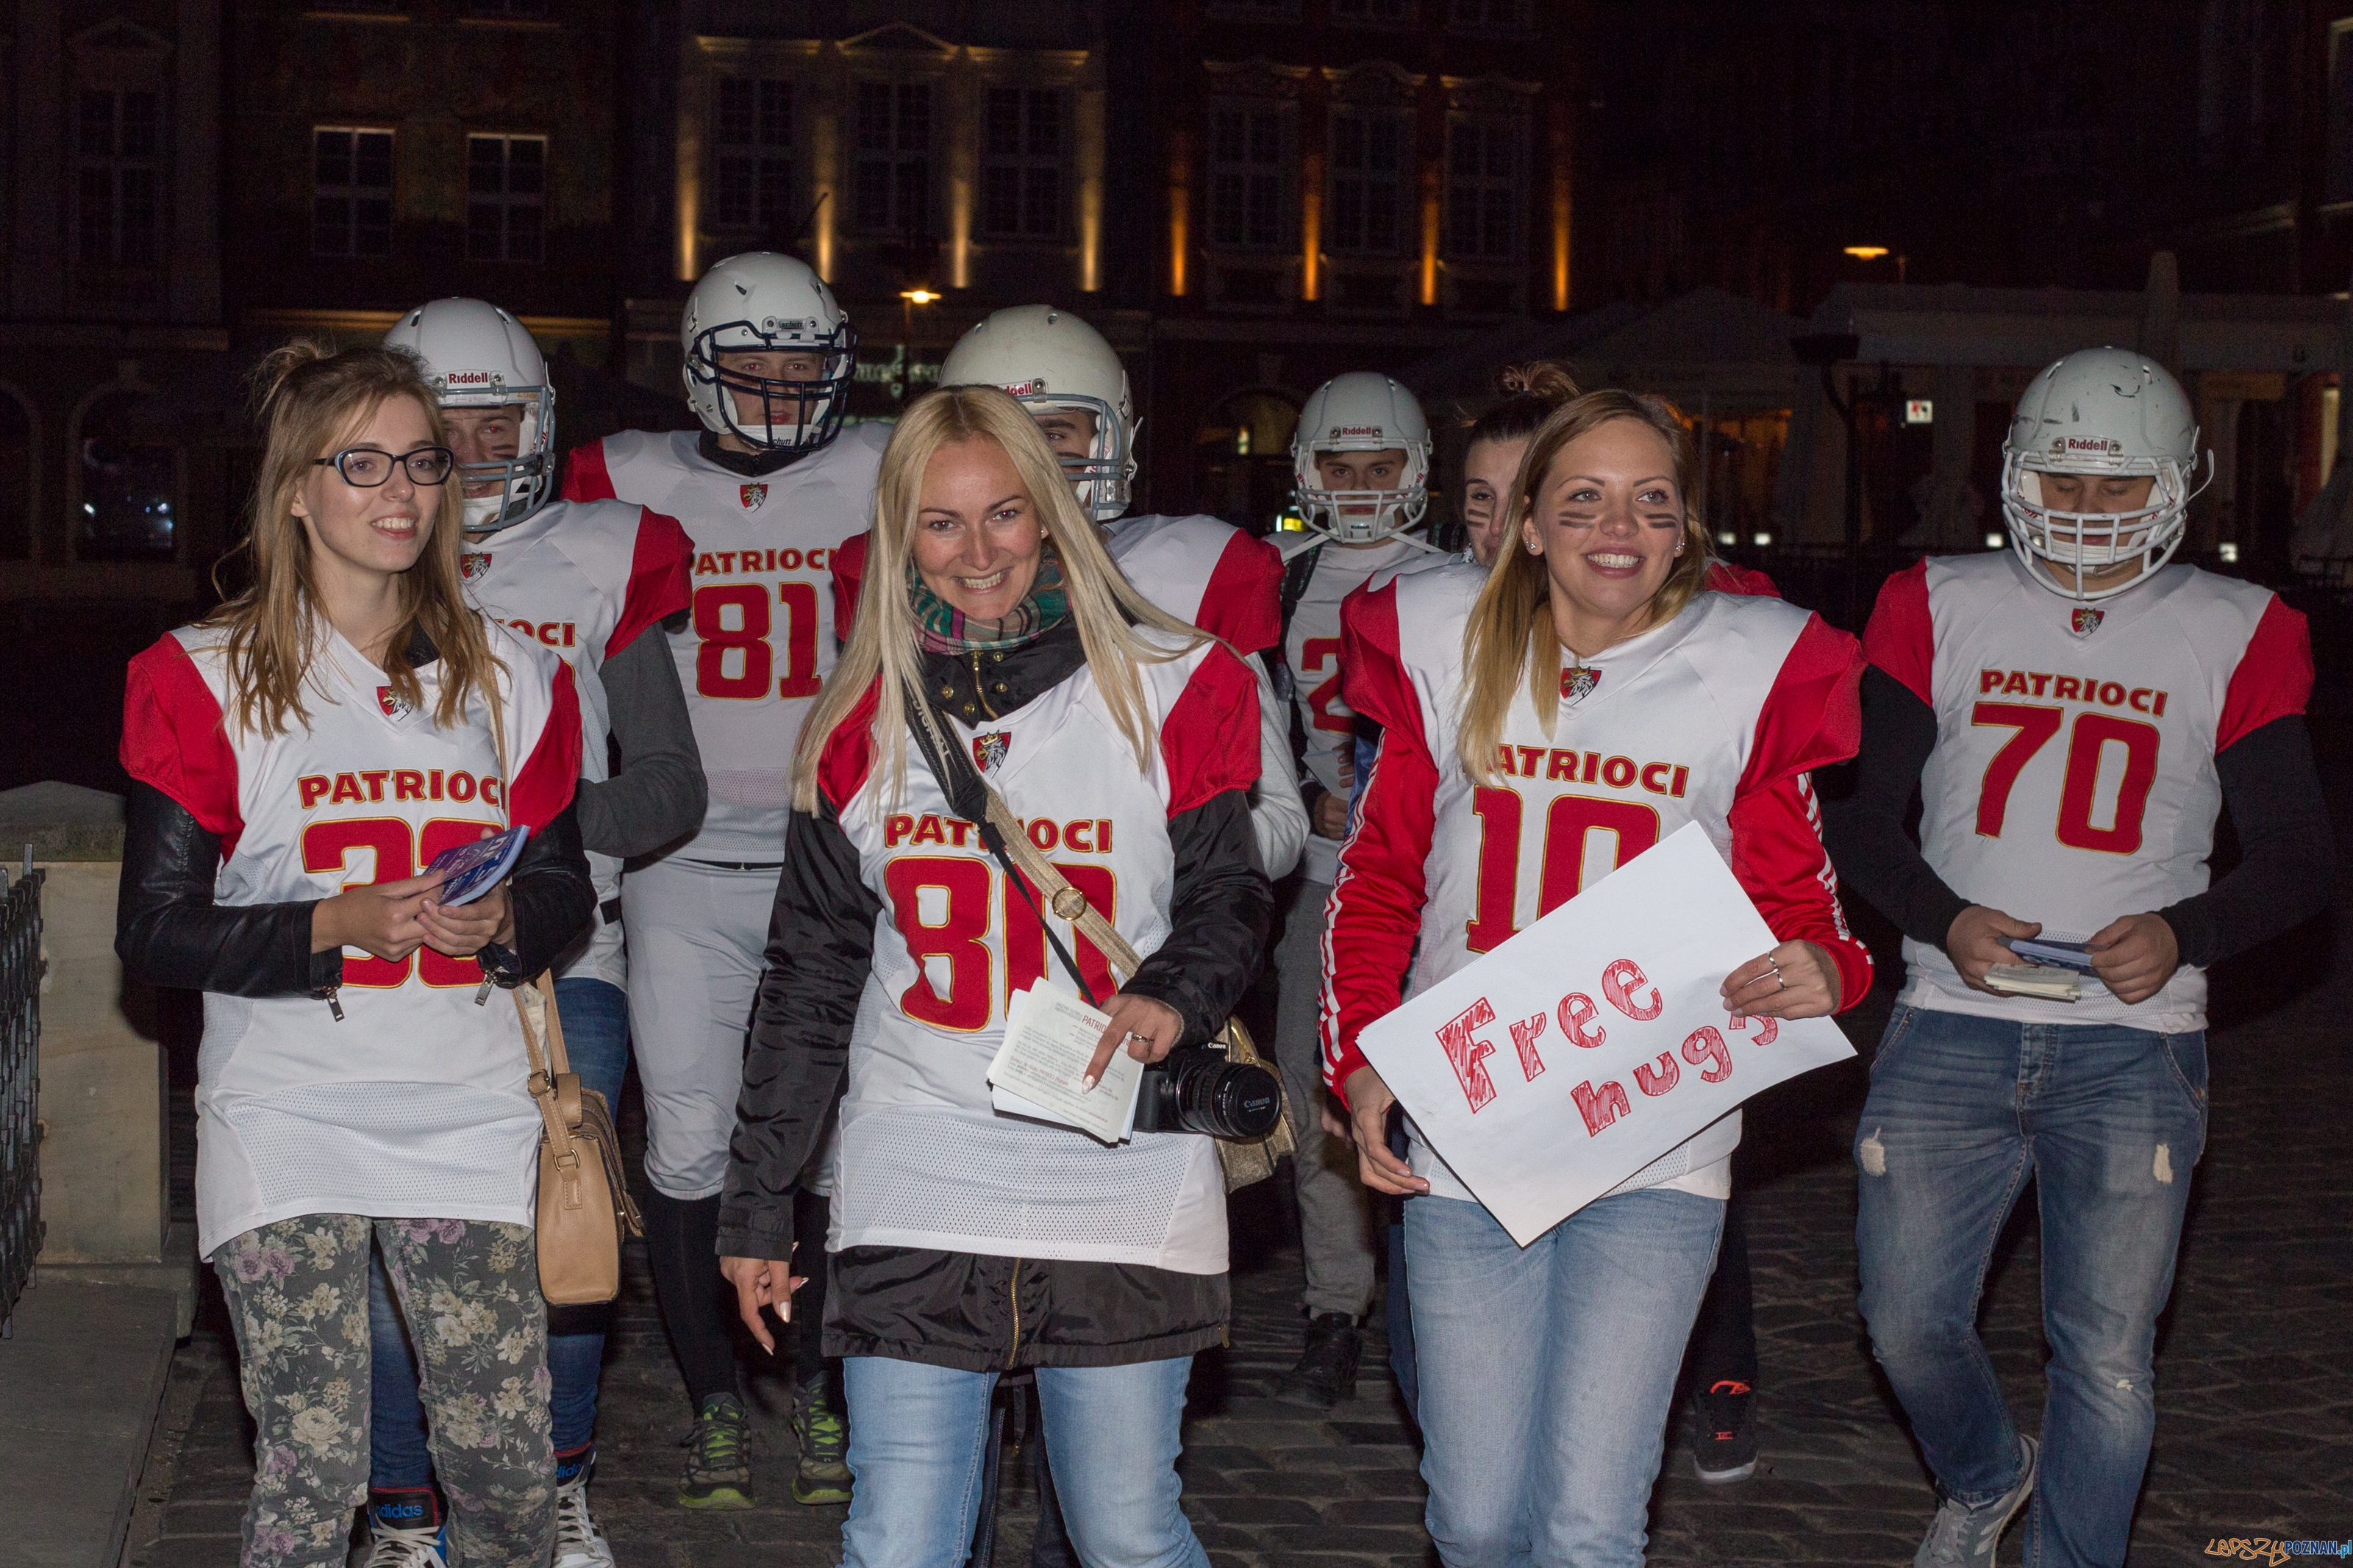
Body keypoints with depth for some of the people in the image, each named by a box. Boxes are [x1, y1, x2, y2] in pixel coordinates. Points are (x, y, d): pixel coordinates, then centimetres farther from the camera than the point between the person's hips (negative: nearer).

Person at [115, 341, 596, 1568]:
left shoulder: (508, 678, 11)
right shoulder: (206, 678, 0)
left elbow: (566, 888, 16)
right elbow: (154, 929, -3)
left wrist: (505, 921, -8)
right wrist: (340, 925, -17)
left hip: (469, 1113, 3)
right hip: (288, 1121, -3)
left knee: (509, 1467, 2)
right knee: (311, 1468, -5)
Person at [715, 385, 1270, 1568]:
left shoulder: (1175, 689, 0)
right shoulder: (862, 723, 7)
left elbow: (1226, 895, 6)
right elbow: (810, 973, 13)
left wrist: (1175, 996, -18)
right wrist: (757, 1202, 12)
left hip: (1125, 1190, -1)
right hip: (915, 1193, 2)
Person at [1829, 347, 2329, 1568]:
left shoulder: (2236, 634, 5)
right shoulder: (1939, 607, 7)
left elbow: (2294, 856, 5)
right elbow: (1862, 811, 6)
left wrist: (2180, 935, -15)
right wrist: (1947, 921, -13)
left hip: (2132, 1044, -1)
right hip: (1952, 1030, 1)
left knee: (2108, 1361, -3)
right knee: (1906, 1321, 4)